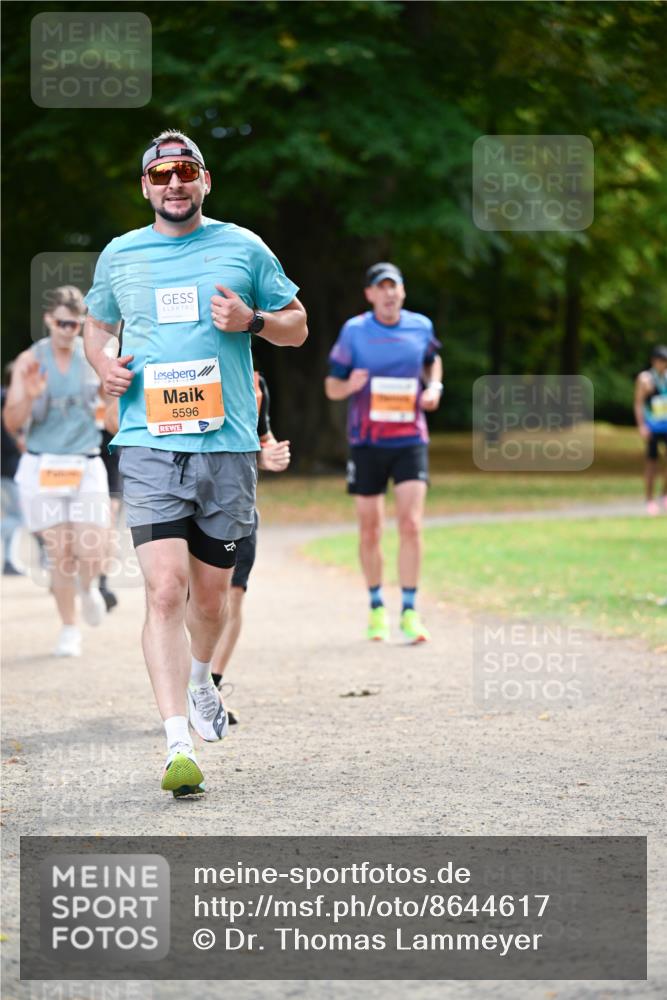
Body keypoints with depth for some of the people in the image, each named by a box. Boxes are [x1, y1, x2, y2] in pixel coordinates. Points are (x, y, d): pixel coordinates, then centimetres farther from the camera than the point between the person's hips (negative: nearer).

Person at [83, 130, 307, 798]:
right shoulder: (119, 256, 10)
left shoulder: (243, 248, 8)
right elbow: (96, 326, 25)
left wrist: (251, 320, -7)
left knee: (210, 597, 10)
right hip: (149, 445, -1)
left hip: (228, 445, 1)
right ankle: (178, 745, -17)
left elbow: (297, 326, 14)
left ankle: (200, 677, 44)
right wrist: (103, 363, 3)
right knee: (165, 591, -15)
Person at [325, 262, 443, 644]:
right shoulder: (354, 331, -3)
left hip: (410, 439, 0)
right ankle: (377, 608, 23)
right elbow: (331, 387, 3)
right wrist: (351, 385, -20)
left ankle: (410, 612, -8)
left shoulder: (421, 326, 3)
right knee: (370, 530, 6)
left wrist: (434, 387, 3)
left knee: (411, 524, -13)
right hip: (367, 441, 0)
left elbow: (433, 360, 24)